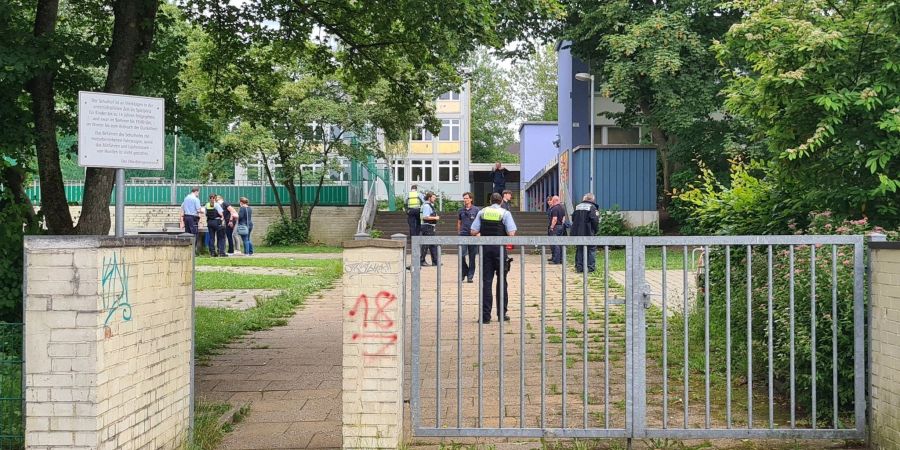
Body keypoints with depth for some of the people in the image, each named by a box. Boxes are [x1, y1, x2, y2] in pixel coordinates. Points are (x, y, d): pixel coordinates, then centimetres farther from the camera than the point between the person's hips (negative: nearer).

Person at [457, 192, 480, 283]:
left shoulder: (476, 210, 2)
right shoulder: (461, 210, 11)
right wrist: (459, 232, 13)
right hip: (463, 235, 2)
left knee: (472, 257, 2)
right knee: (462, 255, -9)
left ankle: (470, 276, 9)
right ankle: (463, 273, 10)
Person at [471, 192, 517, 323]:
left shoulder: (482, 212, 4)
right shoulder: (505, 213, -3)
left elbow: (473, 232, -1)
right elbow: (511, 233, -11)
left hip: (485, 248, 2)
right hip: (500, 248, -2)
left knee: (486, 281, 3)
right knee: (502, 281, 10)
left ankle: (485, 315, 0)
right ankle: (502, 314, 13)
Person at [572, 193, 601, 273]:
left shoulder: (577, 207, 9)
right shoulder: (592, 207, -9)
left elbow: (573, 219, 12)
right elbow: (595, 220, -15)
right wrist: (596, 230, -4)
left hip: (577, 233, 5)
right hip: (589, 233, -5)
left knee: (580, 249, 12)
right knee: (591, 249, 3)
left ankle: (579, 267, 11)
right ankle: (590, 267, -1)